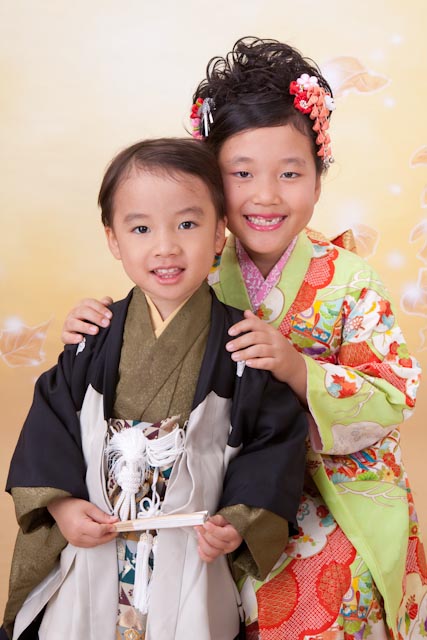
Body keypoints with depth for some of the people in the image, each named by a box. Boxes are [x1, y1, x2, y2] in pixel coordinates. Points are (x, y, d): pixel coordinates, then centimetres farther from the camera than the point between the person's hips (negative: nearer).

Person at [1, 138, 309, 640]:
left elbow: (275, 439, -7)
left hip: (197, 567, -1)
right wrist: (60, 503, -9)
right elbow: (50, 422, 2)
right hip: (92, 556, 2)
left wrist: (242, 522, -16)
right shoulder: (95, 339, -4)